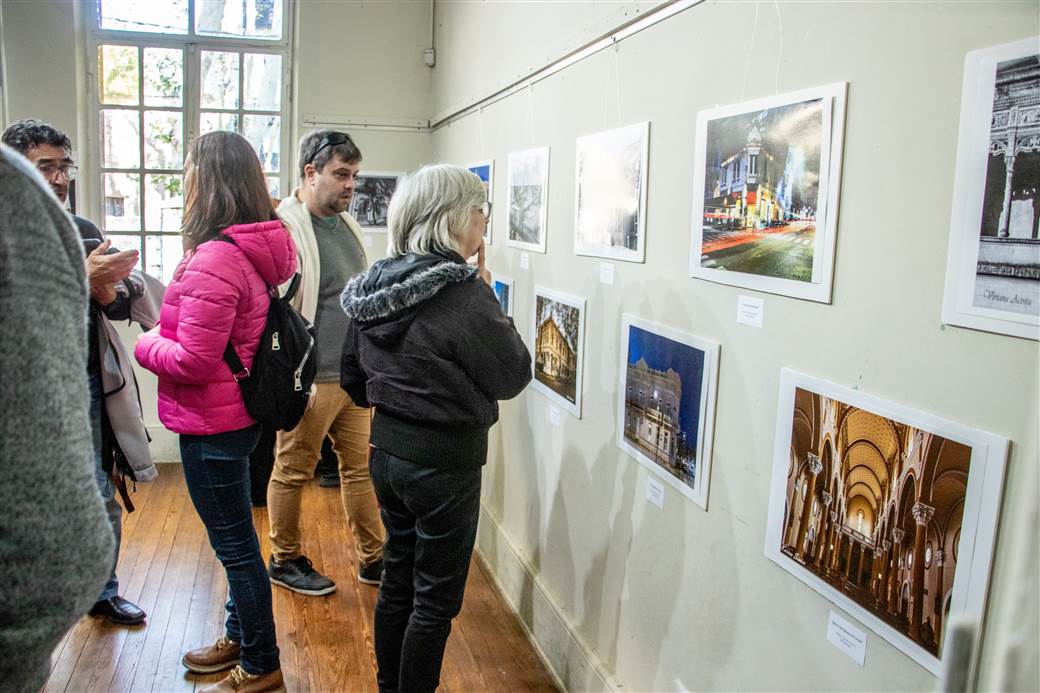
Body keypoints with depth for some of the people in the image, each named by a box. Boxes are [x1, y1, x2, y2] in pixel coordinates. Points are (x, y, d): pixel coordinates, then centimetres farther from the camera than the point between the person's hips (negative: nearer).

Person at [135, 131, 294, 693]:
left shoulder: (214, 259, -24)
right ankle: (240, 639, 41)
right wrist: (163, 335, 6)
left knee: (235, 544, 5)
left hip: (212, 424, -9)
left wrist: (145, 345, -6)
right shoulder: (256, 250, 5)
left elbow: (192, 361, -23)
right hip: (237, 412, 9)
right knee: (235, 539, 22)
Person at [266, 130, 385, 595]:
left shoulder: (346, 224, 13)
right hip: (310, 380, -8)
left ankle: (373, 559, 24)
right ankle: (285, 561, 26)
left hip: (354, 375, 8)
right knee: (293, 472, 8)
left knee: (360, 468, 13)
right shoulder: (285, 228, -14)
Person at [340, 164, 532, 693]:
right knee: (435, 600, 10)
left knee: (397, 580, 22)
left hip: (386, 452, 8)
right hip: (444, 462, -8)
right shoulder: (463, 293, -23)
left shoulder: (373, 288, 1)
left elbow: (351, 376, 11)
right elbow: (513, 376, -12)